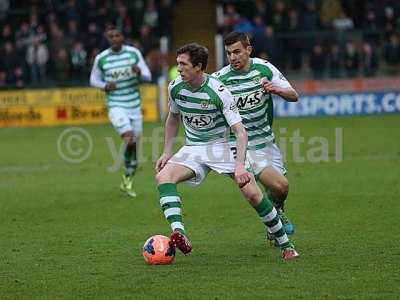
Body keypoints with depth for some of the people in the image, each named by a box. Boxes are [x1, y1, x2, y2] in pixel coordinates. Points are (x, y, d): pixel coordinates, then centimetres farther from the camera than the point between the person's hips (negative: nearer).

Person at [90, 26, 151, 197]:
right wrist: (105, 86, -11)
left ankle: (127, 182, 23)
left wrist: (139, 72, -20)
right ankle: (127, 174, -2)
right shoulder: (101, 58, -4)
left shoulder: (134, 53, -1)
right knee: (129, 138, -23)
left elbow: (148, 76, 2)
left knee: (134, 144, 6)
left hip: (134, 105, 3)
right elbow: (94, 79, 9)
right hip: (116, 106, -3)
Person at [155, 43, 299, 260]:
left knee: (252, 193, -18)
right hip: (193, 148, 4)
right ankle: (179, 234, -40)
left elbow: (240, 131, -23)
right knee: (163, 176, -24)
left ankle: (285, 244, 1)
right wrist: (167, 152, 10)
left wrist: (239, 165, -35)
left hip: (222, 146, -4)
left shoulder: (219, 92, -21)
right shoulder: (175, 87, -5)